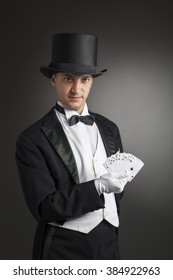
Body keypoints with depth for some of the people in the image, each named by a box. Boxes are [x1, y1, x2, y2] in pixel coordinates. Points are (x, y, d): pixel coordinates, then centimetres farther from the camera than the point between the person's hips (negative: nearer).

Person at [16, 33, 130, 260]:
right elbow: (43, 206, -18)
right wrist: (99, 186, -25)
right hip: (63, 249, -4)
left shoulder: (109, 128, 4)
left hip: (108, 242, 5)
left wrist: (112, 226, 11)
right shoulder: (32, 139, -13)